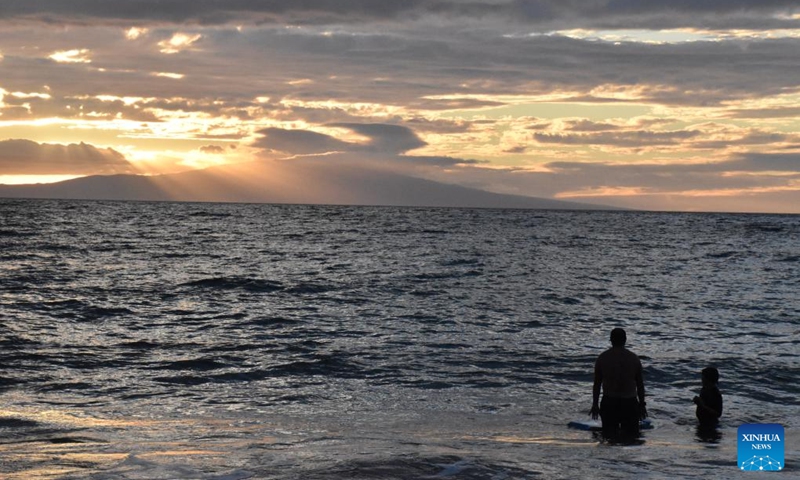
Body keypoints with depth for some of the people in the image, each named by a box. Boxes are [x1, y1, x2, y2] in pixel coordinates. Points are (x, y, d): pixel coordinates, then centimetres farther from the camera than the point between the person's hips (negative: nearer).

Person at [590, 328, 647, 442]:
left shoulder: (602, 358, 0)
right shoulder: (634, 358, 0)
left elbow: (597, 384, 2)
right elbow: (640, 384, 4)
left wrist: (595, 404, 11)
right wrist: (642, 404, 13)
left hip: (609, 402, 0)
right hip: (629, 402, 0)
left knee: (608, 434, 10)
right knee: (631, 436, 8)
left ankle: (612, 435, -15)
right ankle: (626, 434, -17)